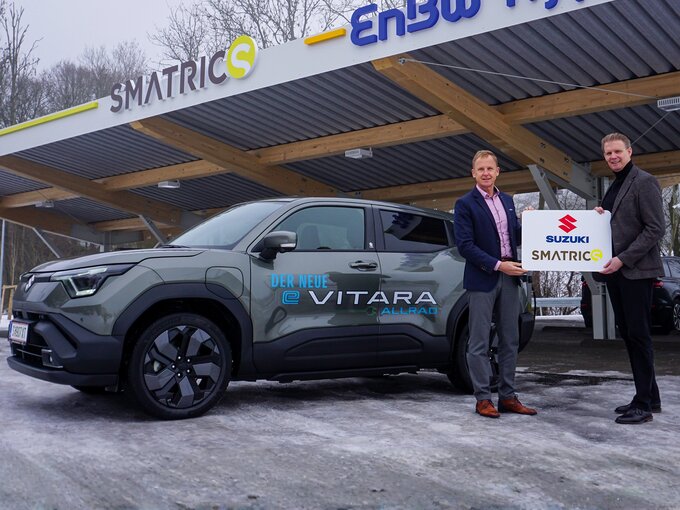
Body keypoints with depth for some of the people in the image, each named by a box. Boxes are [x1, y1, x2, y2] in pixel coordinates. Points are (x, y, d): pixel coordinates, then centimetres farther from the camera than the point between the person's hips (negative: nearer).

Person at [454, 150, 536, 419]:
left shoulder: (507, 200, 14)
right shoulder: (465, 204, -6)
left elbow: (515, 234, 19)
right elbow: (465, 245, -13)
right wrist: (498, 265, -18)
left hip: (508, 277, 7)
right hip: (482, 279, -6)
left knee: (510, 340, 10)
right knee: (480, 343, 0)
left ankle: (507, 396, 19)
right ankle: (483, 399, 7)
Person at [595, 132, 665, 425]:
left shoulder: (644, 182, -8)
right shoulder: (613, 188, 18)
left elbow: (655, 229, -14)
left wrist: (623, 259, -18)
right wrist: (600, 217, 5)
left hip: (636, 271, -9)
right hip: (614, 271, 9)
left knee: (638, 335, -5)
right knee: (628, 334, 10)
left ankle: (644, 405, 1)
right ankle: (649, 397, 20)